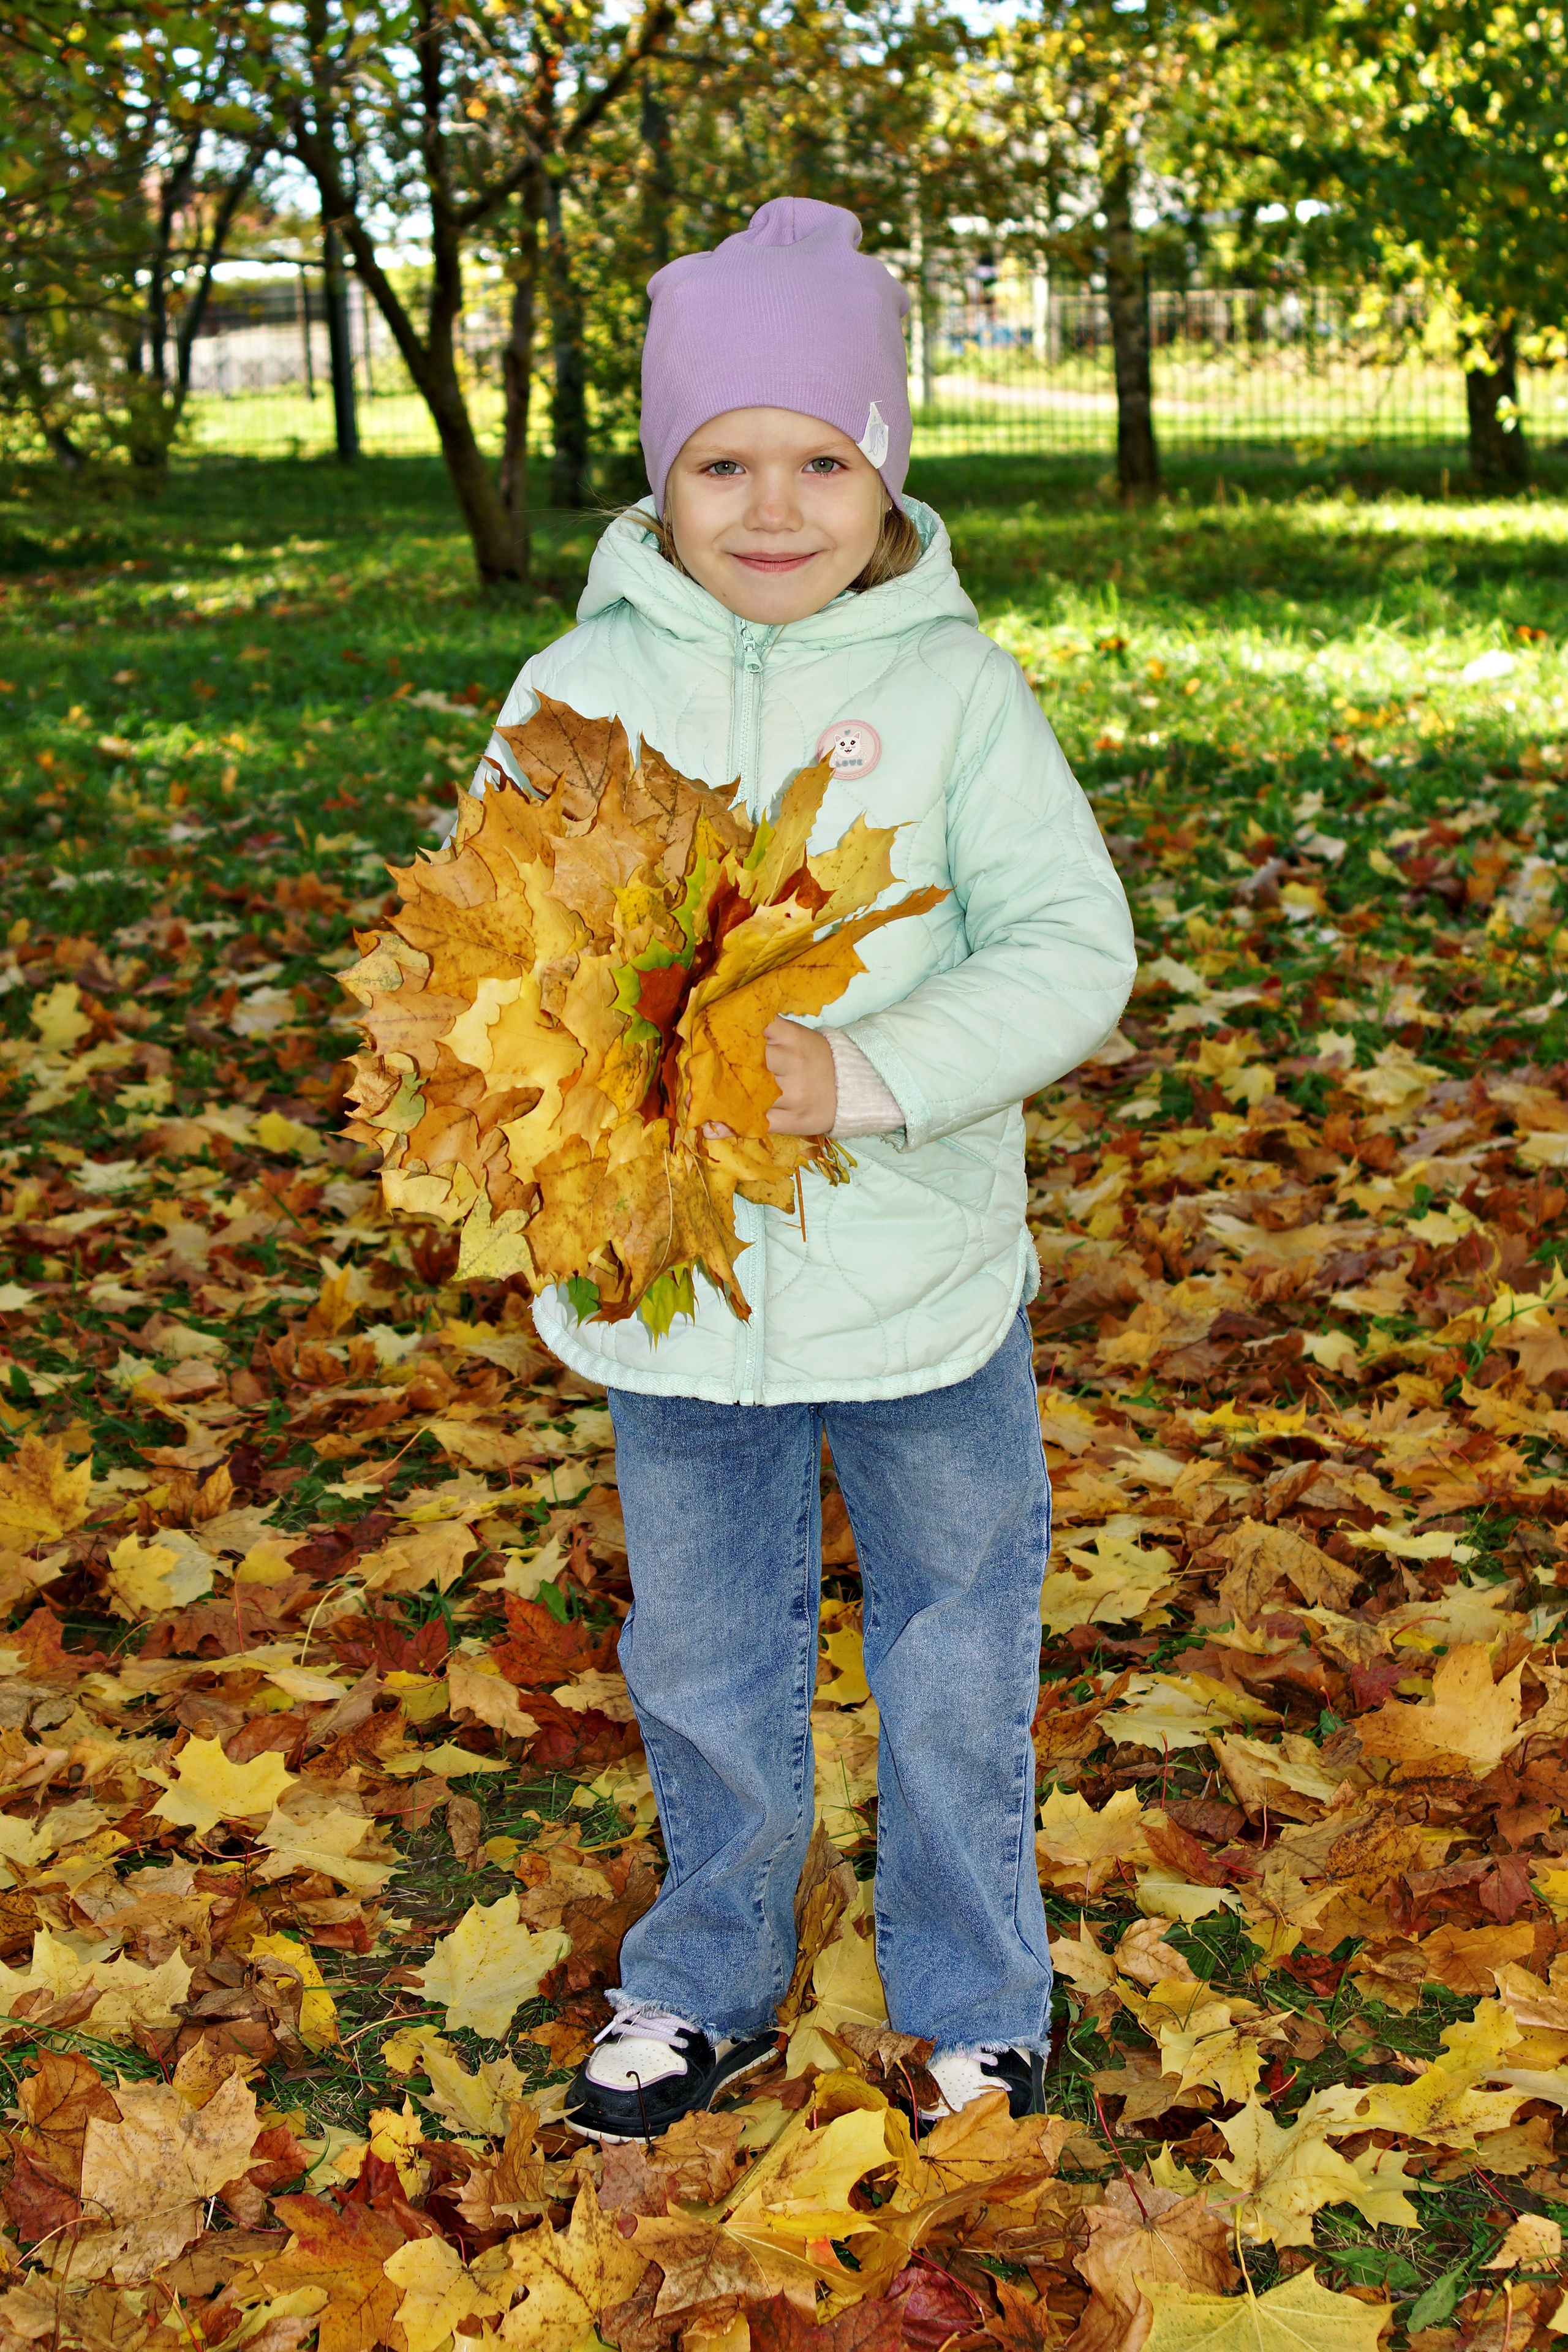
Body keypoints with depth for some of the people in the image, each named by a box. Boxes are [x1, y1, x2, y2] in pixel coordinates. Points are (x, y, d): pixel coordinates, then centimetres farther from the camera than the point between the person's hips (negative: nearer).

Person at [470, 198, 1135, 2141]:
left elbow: (1070, 948, -12)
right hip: (674, 1277, 2)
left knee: (958, 1655, 16)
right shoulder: (583, 681, -3)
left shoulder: (955, 684, -8)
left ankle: (975, 2008, 39)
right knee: (702, 1663, 18)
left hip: (924, 1272, -1)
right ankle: (708, 1991, 42)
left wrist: (865, 1074, -26)